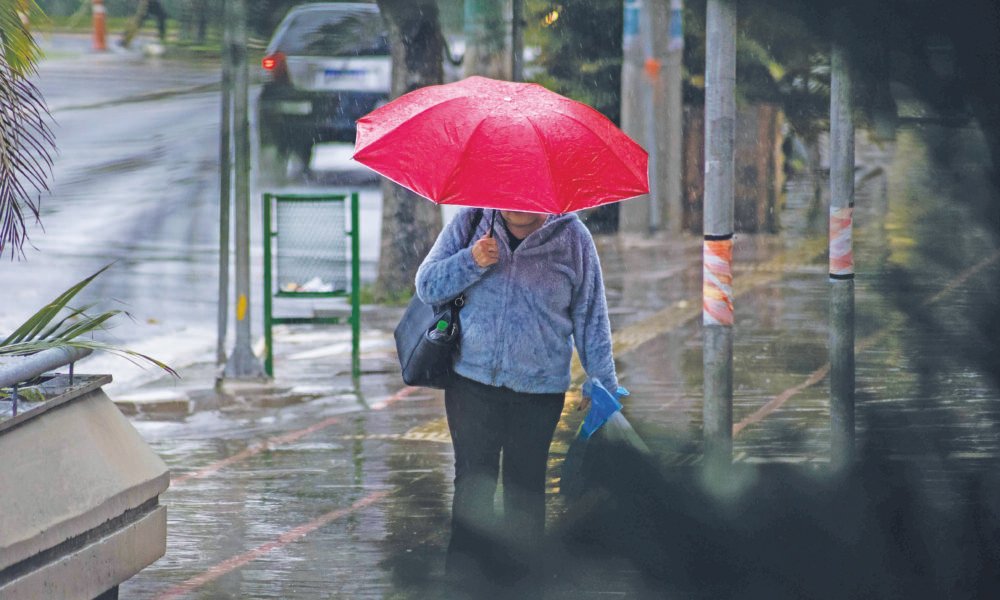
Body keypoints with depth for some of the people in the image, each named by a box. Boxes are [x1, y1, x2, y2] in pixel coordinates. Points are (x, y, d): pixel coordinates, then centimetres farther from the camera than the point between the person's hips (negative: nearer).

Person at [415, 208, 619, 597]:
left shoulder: (572, 238, -1)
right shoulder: (470, 223, 1)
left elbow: (590, 316, 5)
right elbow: (427, 287, -2)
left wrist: (603, 383, 6)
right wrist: (472, 261, -19)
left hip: (539, 390, 0)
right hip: (472, 382, 1)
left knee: (525, 486, 6)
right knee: (473, 481, 4)